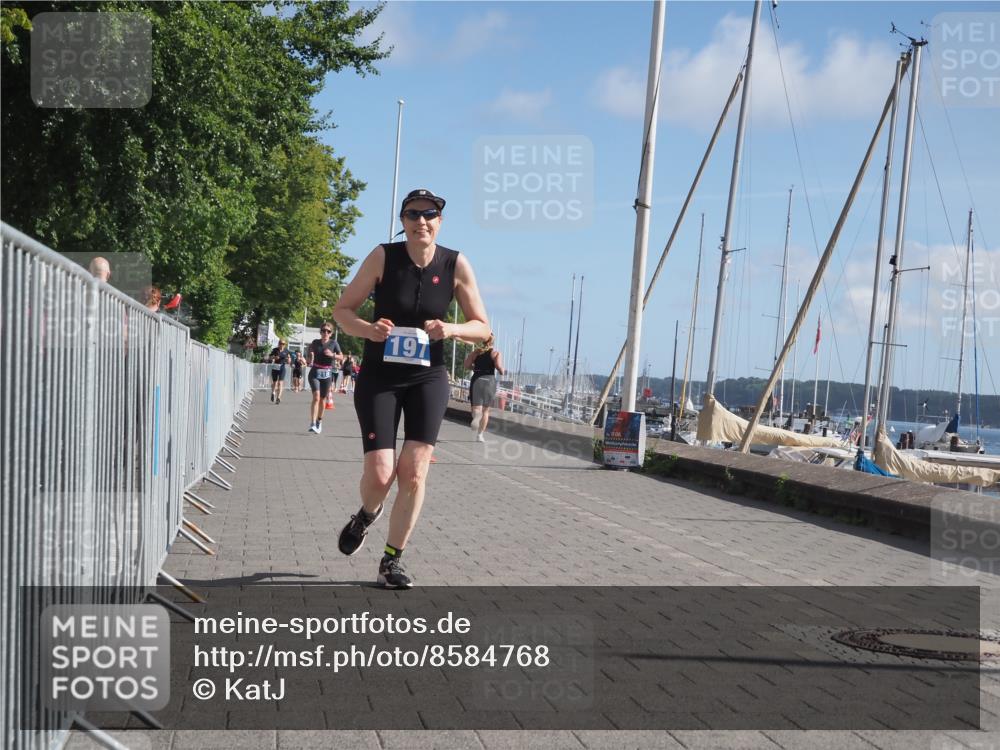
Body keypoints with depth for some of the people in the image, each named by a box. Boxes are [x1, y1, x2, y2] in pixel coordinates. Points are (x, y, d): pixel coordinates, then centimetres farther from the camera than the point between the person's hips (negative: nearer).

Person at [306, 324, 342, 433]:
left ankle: (319, 422, 31)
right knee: (316, 397, -17)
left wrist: (332, 355, -20)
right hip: (315, 373, -1)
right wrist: (310, 359, 7)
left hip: (327, 374, 1)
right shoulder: (315, 342, 3)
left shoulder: (333, 343, -1)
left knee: (322, 399, 11)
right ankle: (312, 424, -24)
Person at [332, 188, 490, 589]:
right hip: (379, 377, -1)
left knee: (414, 472, -6)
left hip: (428, 379, 1)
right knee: (380, 473, -10)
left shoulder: (457, 265, -5)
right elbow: (342, 310, -2)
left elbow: (482, 327, 1)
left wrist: (450, 329, -20)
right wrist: (366, 329, -23)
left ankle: (391, 562, 10)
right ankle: (366, 516, 28)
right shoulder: (383, 256, -8)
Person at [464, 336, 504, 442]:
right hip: (489, 380, -1)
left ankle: (476, 415, -44)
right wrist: (502, 371, 10)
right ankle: (480, 434, 13)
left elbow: (467, 365, 2)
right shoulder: (495, 353, 4)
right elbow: (499, 366, -12)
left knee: (477, 407, -6)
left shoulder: (475, 352, 10)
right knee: (485, 410, 14)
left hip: (476, 379, 1)